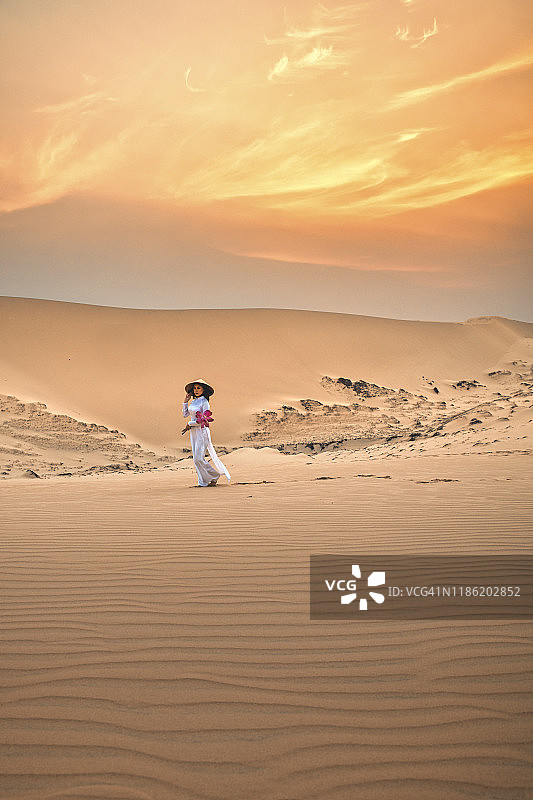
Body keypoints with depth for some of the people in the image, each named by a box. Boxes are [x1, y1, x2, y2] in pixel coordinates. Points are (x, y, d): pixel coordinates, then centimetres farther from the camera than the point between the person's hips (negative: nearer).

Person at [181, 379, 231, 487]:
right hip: (193, 431, 8)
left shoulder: (204, 402, -11)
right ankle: (204, 481, 14)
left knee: (198, 459, -11)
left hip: (202, 431, -8)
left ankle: (214, 476, 6)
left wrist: (189, 424, -10)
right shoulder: (193, 401, 12)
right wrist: (185, 401, 6)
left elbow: (204, 419, -16)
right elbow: (185, 414, 14)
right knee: (196, 458, 6)